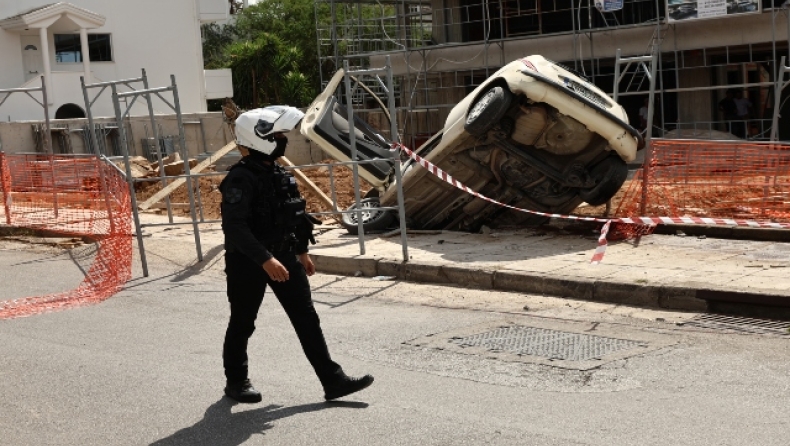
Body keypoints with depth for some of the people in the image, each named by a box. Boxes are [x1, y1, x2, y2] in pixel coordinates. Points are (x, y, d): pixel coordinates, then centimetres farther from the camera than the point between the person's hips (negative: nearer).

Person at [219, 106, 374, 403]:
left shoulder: (279, 174, 7)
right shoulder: (240, 179, -19)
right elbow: (235, 227, -26)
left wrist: (301, 252, 22)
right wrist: (265, 260, -32)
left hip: (284, 256, 8)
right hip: (248, 263, -7)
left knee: (307, 318, 4)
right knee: (242, 324, 9)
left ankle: (332, 380, 6)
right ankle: (236, 381, 27)